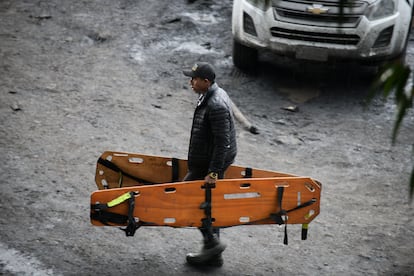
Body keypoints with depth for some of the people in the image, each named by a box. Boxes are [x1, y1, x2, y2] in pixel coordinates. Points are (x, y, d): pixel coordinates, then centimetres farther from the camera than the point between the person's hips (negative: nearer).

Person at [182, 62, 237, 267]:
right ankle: (213, 255, 24)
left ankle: (212, 242, 2)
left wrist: (213, 172, -24)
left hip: (208, 165, -10)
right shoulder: (214, 95, 8)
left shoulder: (216, 106, -25)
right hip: (209, 162, 10)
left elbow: (222, 142, -26)